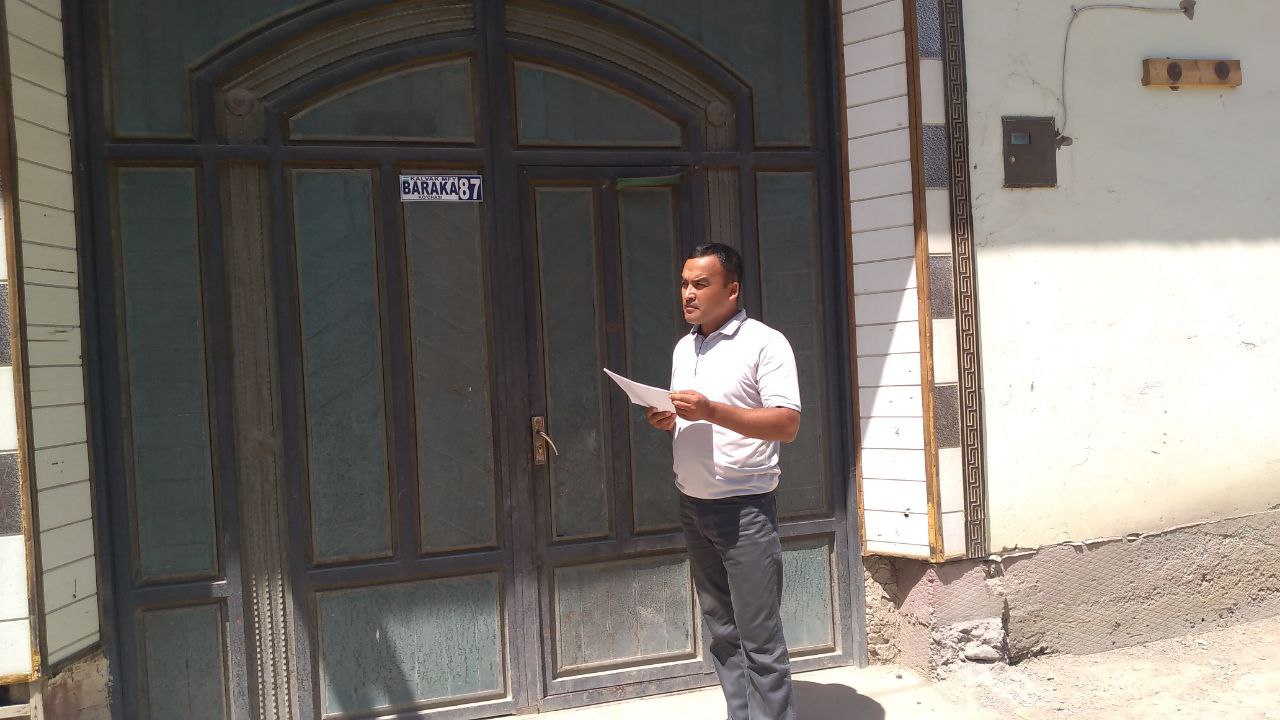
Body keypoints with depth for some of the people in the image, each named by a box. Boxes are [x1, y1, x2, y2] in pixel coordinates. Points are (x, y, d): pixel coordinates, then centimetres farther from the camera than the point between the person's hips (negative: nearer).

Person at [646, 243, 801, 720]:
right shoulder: (683, 348, 14)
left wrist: (711, 411, -23)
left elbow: (787, 425, -15)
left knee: (759, 638, -4)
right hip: (691, 505, 7)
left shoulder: (765, 342, -8)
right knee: (720, 629, 11)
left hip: (744, 507, -7)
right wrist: (667, 421, 0)